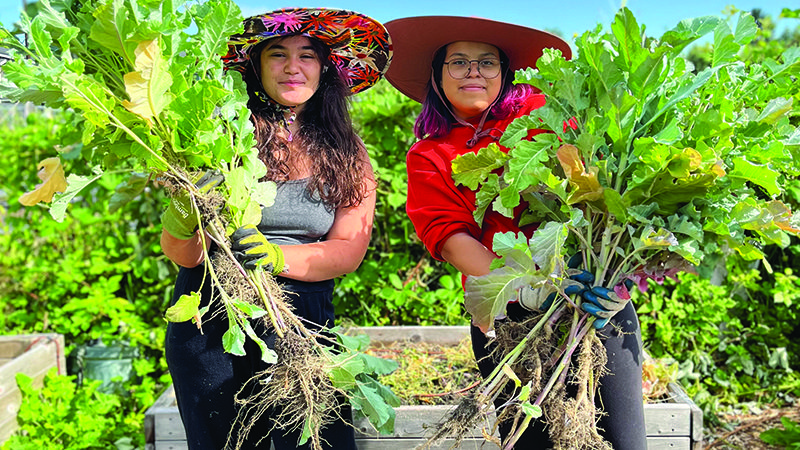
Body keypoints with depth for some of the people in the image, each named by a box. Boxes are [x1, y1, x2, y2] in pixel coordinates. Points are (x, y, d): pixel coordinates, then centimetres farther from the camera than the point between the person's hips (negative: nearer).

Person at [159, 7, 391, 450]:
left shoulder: (348, 156, 5)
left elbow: (350, 249, -6)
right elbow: (181, 255, -5)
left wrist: (279, 255, -23)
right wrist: (183, 225, -28)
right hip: (212, 323, -1)